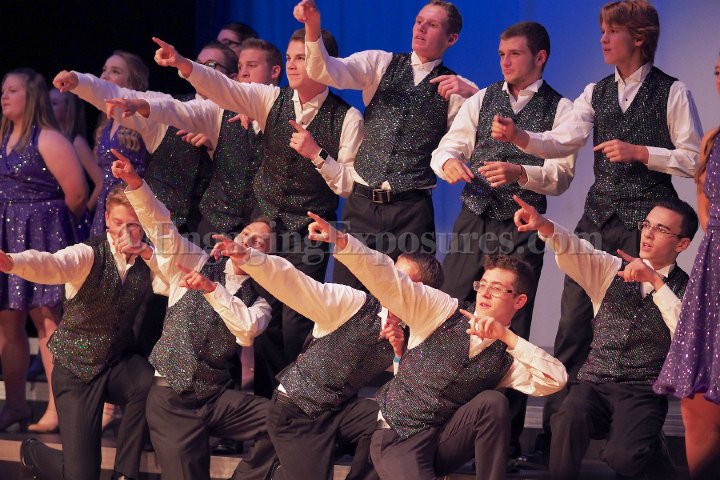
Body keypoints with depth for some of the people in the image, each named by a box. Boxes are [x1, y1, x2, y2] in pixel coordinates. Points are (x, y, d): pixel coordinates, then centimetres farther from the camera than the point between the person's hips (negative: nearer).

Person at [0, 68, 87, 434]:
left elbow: (76, 191, -11)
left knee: (46, 321, -7)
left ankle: (58, 407, -4)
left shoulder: (48, 140, -9)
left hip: (40, 237, -8)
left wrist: (50, 222, 2)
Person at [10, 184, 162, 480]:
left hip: (119, 362, 4)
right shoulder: (88, 255, -16)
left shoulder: (145, 260, -2)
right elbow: (51, 265, -36)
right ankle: (33, 453, 28)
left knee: (152, 386, -33)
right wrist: (11, 262, -57)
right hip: (77, 368, -3)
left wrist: (149, 254, -26)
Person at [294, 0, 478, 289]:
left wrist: (471, 94, -20)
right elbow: (327, 72, -6)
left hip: (411, 210, -1)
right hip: (362, 202, 1)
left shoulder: (456, 89, 6)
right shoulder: (380, 64, 9)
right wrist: (312, 29, -22)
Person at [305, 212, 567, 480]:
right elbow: (390, 281, -13)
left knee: (492, 403, -24)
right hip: (397, 438, -3)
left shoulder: (509, 357, 2)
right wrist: (340, 241, -27)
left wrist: (507, 336, -20)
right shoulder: (444, 311, -1)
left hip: (445, 442, 3)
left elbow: (555, 380, -15)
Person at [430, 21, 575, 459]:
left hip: (521, 230, -3)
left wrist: (519, 172, -28)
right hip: (472, 221, 4)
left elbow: (562, 174, -10)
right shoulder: (482, 100, 12)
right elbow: (447, 148, 5)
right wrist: (449, 162, -19)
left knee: (511, 332, 0)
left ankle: (508, 437, 7)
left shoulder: (560, 109, 0)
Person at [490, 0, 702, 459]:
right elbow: (563, 141, -1)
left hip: (645, 221, -5)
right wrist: (519, 137, -18)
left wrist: (640, 152, -14)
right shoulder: (596, 93, 13)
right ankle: (554, 431, 4)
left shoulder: (672, 93, -2)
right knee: (573, 321, 1)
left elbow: (694, 159, -5)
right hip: (599, 215, 5)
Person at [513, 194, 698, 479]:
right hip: (594, 383, 2)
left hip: (643, 392, -2)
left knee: (623, 457, -28)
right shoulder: (611, 270, 12)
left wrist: (656, 282, -17)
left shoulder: (686, 289, 6)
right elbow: (573, 252, -7)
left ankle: (650, 447, 6)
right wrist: (543, 226, -28)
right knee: (568, 422, -32)